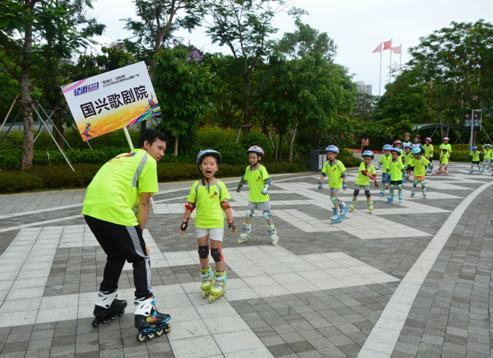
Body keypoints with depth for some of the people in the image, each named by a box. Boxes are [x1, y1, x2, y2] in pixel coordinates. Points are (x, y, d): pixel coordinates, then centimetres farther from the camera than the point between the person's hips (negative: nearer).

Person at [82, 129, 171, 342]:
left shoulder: (123, 157, 29)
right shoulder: (148, 161, 5)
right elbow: (144, 203, 1)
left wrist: (135, 232, 20)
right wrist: (139, 231, 8)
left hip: (90, 210, 8)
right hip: (113, 211, -8)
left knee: (116, 255, 26)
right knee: (141, 258, 5)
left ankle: (104, 306, 36)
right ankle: (145, 314, 1)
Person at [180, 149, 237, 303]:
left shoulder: (220, 185, -6)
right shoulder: (196, 185, -2)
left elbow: (226, 205, -3)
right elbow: (190, 205, 3)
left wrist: (231, 221, -5)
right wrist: (185, 220, 4)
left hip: (216, 223, -2)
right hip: (200, 223, 3)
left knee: (216, 252, 1)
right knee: (203, 251, 12)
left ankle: (220, 283, 15)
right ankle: (206, 279, 31)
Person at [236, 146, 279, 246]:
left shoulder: (261, 169, -18)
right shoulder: (248, 169, -1)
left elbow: (268, 180, -26)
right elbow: (244, 179, 14)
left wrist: (266, 188, -41)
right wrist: (239, 186, 22)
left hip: (263, 198, -5)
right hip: (252, 198, 5)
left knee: (267, 216, 3)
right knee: (248, 215, 7)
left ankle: (273, 235, 18)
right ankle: (245, 234, 23)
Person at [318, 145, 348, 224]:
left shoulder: (339, 163, -14)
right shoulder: (326, 164, -4)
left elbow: (343, 174, -10)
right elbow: (323, 174, -5)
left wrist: (344, 183, -14)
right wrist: (320, 183, -10)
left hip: (337, 184, -5)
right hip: (331, 184, 5)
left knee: (334, 198, -11)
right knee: (334, 199, 15)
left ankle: (336, 214, 2)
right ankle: (343, 207, 41)